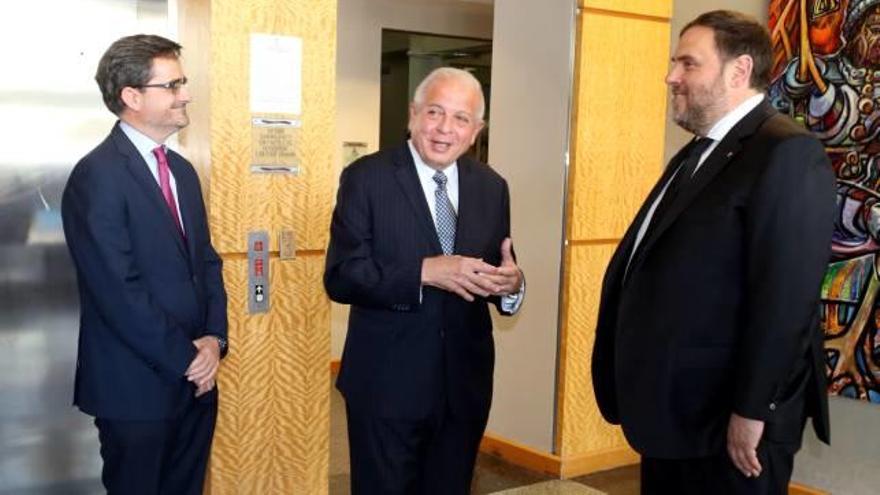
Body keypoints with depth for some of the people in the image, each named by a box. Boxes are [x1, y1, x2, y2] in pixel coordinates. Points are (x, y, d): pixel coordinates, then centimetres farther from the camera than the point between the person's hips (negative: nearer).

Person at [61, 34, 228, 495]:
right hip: (137, 385, -7)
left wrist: (213, 339, -3)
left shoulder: (182, 170, 11)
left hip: (195, 378, 7)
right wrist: (185, 357, -14)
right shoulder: (98, 175, -15)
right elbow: (119, 291, -20)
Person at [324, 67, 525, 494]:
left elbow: (498, 271, 7)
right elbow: (341, 277, -15)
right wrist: (425, 271, -27)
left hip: (464, 383, 4)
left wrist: (510, 284, -16)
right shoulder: (366, 178, -8)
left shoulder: (491, 187, 5)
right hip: (387, 383, -4)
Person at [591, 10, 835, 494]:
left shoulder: (786, 152, -15)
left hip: (727, 421, -9)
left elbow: (785, 298, -21)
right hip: (675, 411, 9)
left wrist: (752, 412, -21)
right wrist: (641, 398, 14)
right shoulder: (695, 156, 16)